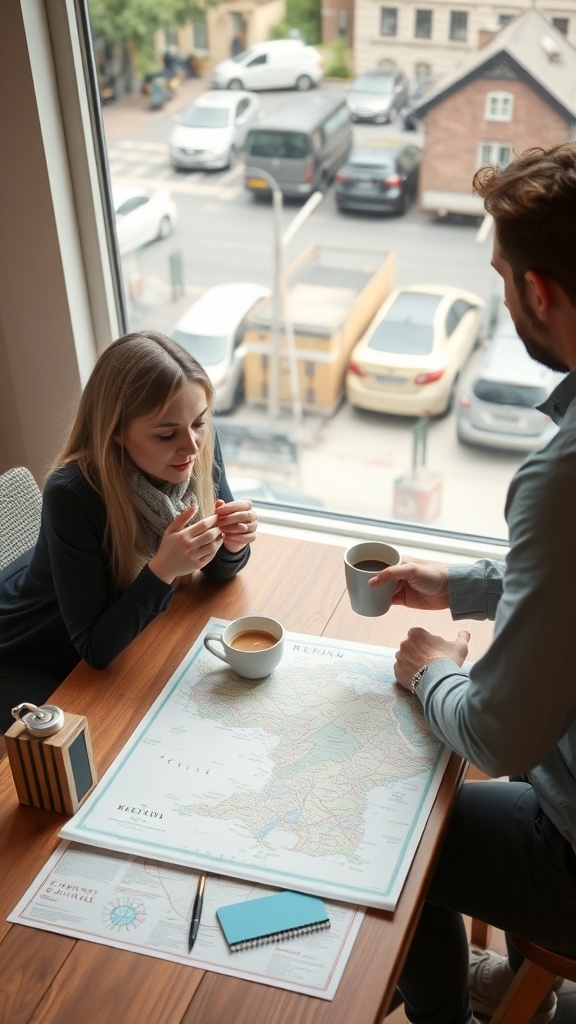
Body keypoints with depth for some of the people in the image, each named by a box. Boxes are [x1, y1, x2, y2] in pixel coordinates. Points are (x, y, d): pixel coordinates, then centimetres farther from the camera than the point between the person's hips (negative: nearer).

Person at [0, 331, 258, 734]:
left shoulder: (199, 447, -20)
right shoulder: (72, 494, -35)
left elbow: (219, 570, -5)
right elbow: (95, 649, -29)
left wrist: (233, 545, -28)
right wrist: (162, 570, -43)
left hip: (117, 633, 5)